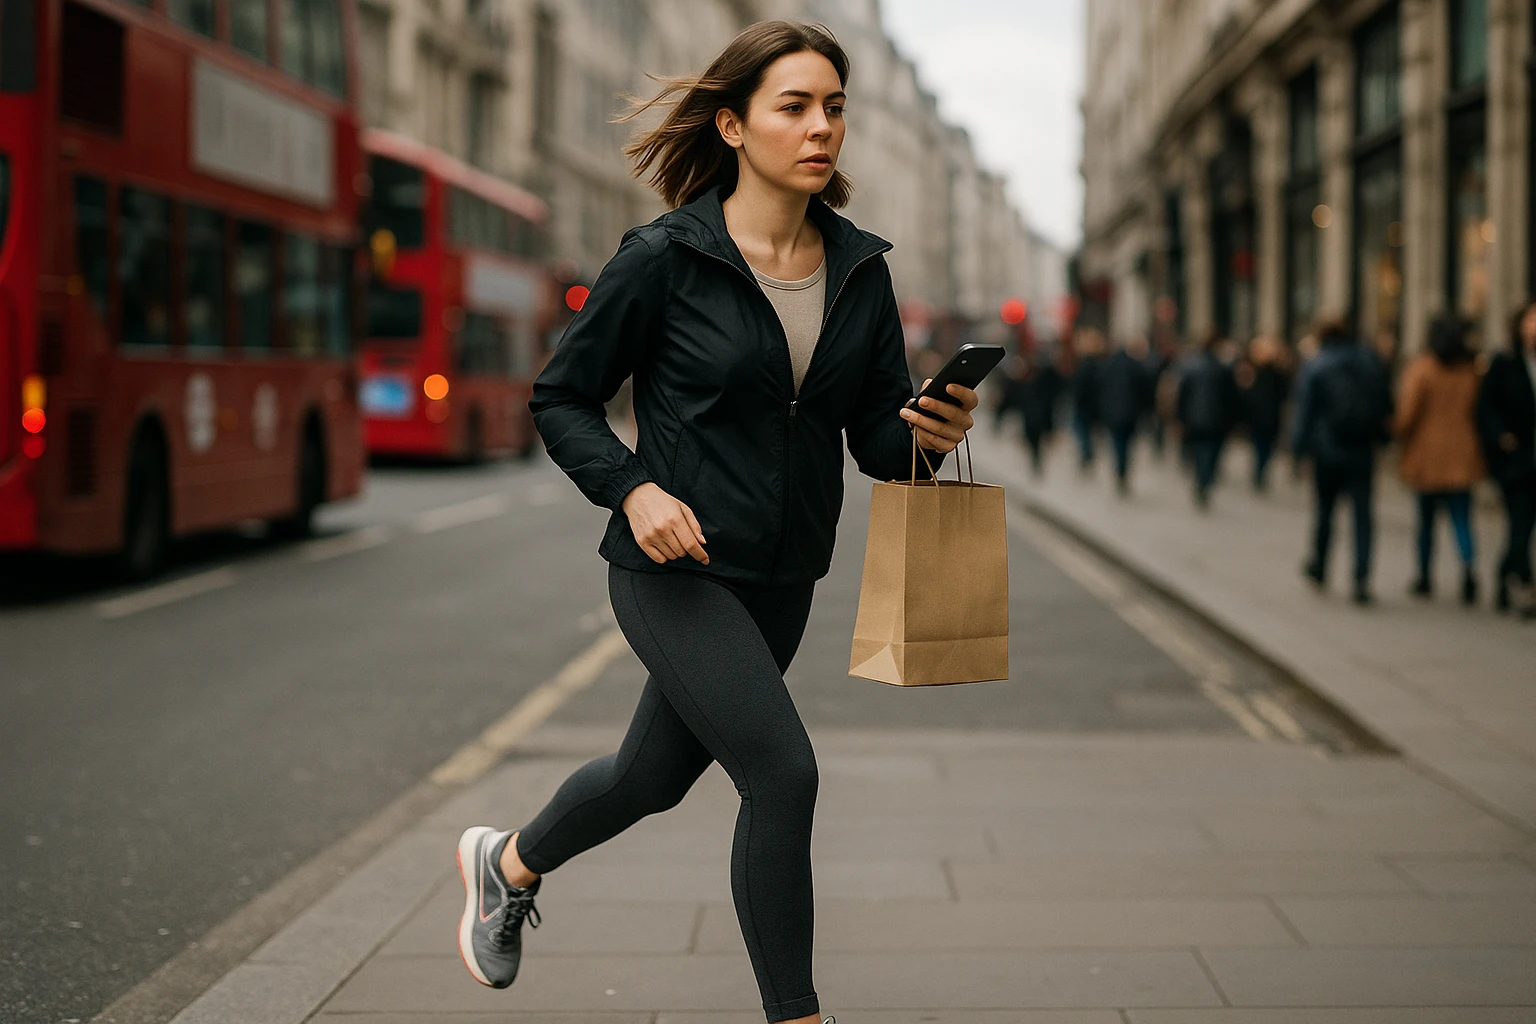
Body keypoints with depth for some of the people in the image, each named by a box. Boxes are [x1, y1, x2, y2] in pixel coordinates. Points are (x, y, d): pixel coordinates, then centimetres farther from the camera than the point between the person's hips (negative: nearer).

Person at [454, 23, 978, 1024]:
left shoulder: (860, 268, 1)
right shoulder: (664, 257, -13)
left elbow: (877, 437, 5)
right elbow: (561, 397, -5)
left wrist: (927, 433, -18)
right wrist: (635, 490, -20)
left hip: (781, 580, 6)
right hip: (674, 568, -6)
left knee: (656, 774, 21)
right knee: (784, 772, -17)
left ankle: (510, 859, 51)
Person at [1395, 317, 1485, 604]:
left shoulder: (1421, 369, -9)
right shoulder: (1471, 371, 1)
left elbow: (1408, 411, -13)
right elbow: (1480, 412, 0)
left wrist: (1400, 435, 5)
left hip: (1427, 455, -2)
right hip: (1462, 457, 2)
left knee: (1426, 518, 11)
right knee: (1462, 518, 1)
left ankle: (1424, 578, 19)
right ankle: (1469, 566, -24)